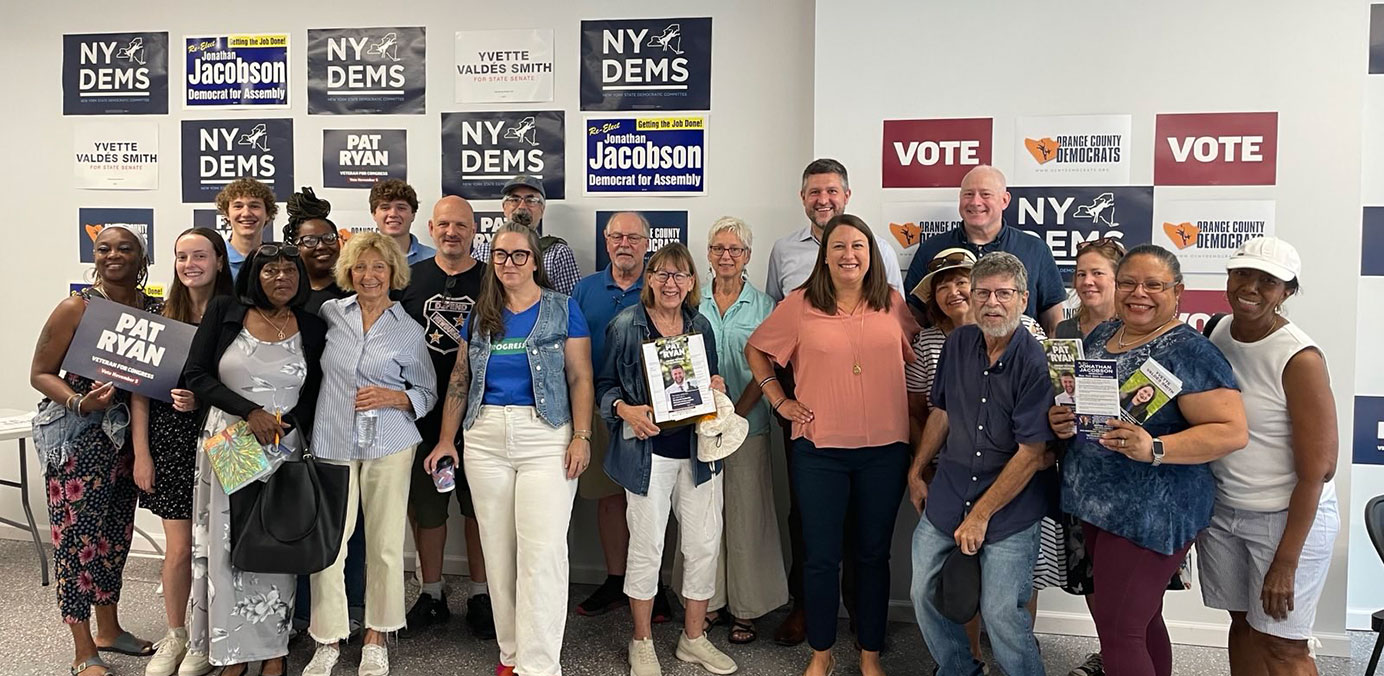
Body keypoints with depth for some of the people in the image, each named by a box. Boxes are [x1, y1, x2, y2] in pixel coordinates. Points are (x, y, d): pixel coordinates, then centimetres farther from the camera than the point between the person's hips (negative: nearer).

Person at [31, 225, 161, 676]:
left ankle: (109, 629, 32)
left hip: (126, 436, 5)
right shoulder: (76, 308, -9)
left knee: (116, 532, 15)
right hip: (79, 437, -5)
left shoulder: (156, 309, 3)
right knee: (77, 536, 0)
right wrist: (80, 402, -22)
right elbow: (40, 373, -7)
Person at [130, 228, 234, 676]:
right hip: (170, 440, 1)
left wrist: (204, 398, -17)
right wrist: (141, 452, -3)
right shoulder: (161, 316, 2)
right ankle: (175, 635, 25)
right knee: (178, 547, 5)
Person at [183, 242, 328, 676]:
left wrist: (284, 425, -11)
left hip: (284, 449, 0)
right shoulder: (223, 313, 2)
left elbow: (313, 396, 7)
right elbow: (195, 375, -3)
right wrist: (249, 412, -13)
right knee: (227, 546, 3)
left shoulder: (312, 329, 4)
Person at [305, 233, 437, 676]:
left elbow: (428, 393, 8)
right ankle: (327, 640, 16)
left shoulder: (409, 331, 4)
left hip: (389, 445, 0)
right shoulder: (330, 313, 7)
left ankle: (376, 639, 21)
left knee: (386, 545, 4)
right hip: (332, 443, 1)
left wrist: (393, 398, -9)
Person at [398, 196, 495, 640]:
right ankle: (431, 595, 27)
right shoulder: (411, 278, 6)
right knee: (425, 507, 11)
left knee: (478, 508, 8)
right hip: (422, 414, 2)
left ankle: (479, 596, 22)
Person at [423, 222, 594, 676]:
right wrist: (446, 440, 8)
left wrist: (581, 436, -12)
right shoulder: (480, 316, 12)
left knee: (542, 551, -8)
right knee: (498, 550, 9)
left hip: (547, 438, -4)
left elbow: (580, 378, -2)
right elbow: (459, 381, 14)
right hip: (485, 438, 4)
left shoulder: (562, 310, 1)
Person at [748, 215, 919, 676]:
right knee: (821, 557, 8)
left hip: (885, 449, 2)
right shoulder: (800, 304, -3)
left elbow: (916, 350, 19)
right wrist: (779, 400, 1)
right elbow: (756, 349, 8)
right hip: (819, 450, -1)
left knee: (874, 555, 13)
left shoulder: (893, 304, 3)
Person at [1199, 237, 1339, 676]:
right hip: (1221, 509, 5)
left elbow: (1317, 468, -16)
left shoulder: (1299, 359, -18)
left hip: (1289, 516, -5)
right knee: (1243, 624, 16)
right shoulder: (1217, 332, 0)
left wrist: (1285, 562, -15)